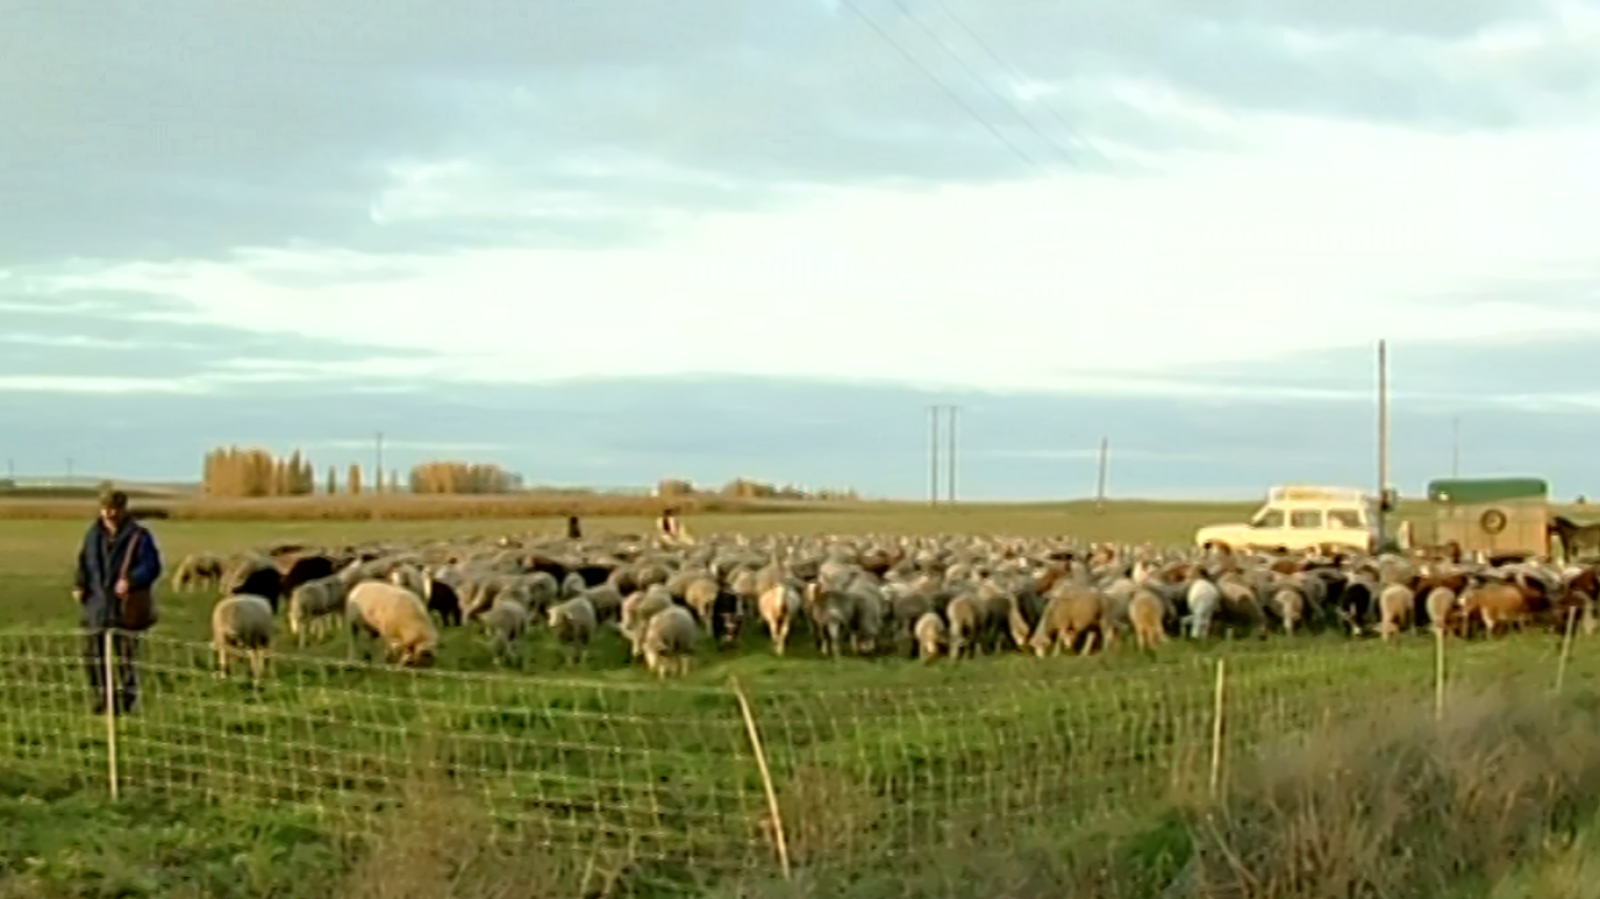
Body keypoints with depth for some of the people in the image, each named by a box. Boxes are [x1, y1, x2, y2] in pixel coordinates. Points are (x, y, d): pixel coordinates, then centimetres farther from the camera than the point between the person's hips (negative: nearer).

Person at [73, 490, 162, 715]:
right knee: (92, 652, 9)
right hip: (96, 603, 5)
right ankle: (101, 697, 21)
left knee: (126, 655, 2)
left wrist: (131, 580, -29)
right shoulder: (93, 535, 10)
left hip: (124, 606, -5)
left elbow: (151, 567, -13)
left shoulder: (138, 536, -7)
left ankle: (127, 700, 11)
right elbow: (84, 563, 19)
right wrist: (79, 585, 1)